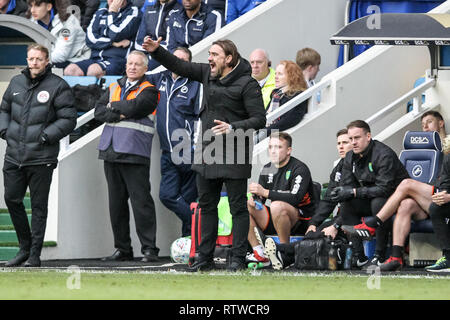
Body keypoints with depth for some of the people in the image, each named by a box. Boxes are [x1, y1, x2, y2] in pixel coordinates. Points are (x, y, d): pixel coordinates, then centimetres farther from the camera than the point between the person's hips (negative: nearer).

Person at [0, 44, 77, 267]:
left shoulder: (58, 87, -5)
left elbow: (68, 119, -6)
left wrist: (46, 136, -15)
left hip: (41, 158, -5)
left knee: (38, 206, 0)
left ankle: (35, 255, 5)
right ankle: (25, 247, 22)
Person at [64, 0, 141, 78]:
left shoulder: (133, 12, 6)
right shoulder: (100, 12, 22)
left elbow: (116, 35, -8)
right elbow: (90, 39, 7)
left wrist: (112, 13, 1)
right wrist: (113, 43, -5)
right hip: (95, 58, 5)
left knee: (93, 70, -38)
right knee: (70, 70, -24)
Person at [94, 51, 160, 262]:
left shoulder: (148, 91, 1)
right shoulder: (114, 88, 18)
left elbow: (133, 107, -16)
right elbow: (99, 111, 7)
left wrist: (113, 106, 1)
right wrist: (120, 114, -9)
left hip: (135, 153, -6)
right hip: (111, 151, 6)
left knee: (141, 202, -8)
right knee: (116, 203, 8)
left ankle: (149, 248, -5)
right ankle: (122, 249, 13)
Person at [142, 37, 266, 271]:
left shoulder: (247, 84, -11)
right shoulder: (208, 74, 8)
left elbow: (259, 119, -13)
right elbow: (179, 66, 15)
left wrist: (233, 128, -25)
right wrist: (156, 51, 3)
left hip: (234, 156, -7)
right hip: (206, 154, 7)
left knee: (238, 207, -1)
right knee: (207, 205, 11)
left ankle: (238, 258, 2)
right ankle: (205, 257, 18)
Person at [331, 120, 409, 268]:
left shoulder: (384, 154, -21)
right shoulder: (350, 158, 4)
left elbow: (384, 189, -28)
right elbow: (347, 185, 4)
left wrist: (354, 192, -30)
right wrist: (341, 192, -22)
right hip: (370, 200, 7)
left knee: (378, 202, -37)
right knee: (346, 204, -16)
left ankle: (380, 256, -31)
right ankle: (359, 255, -20)